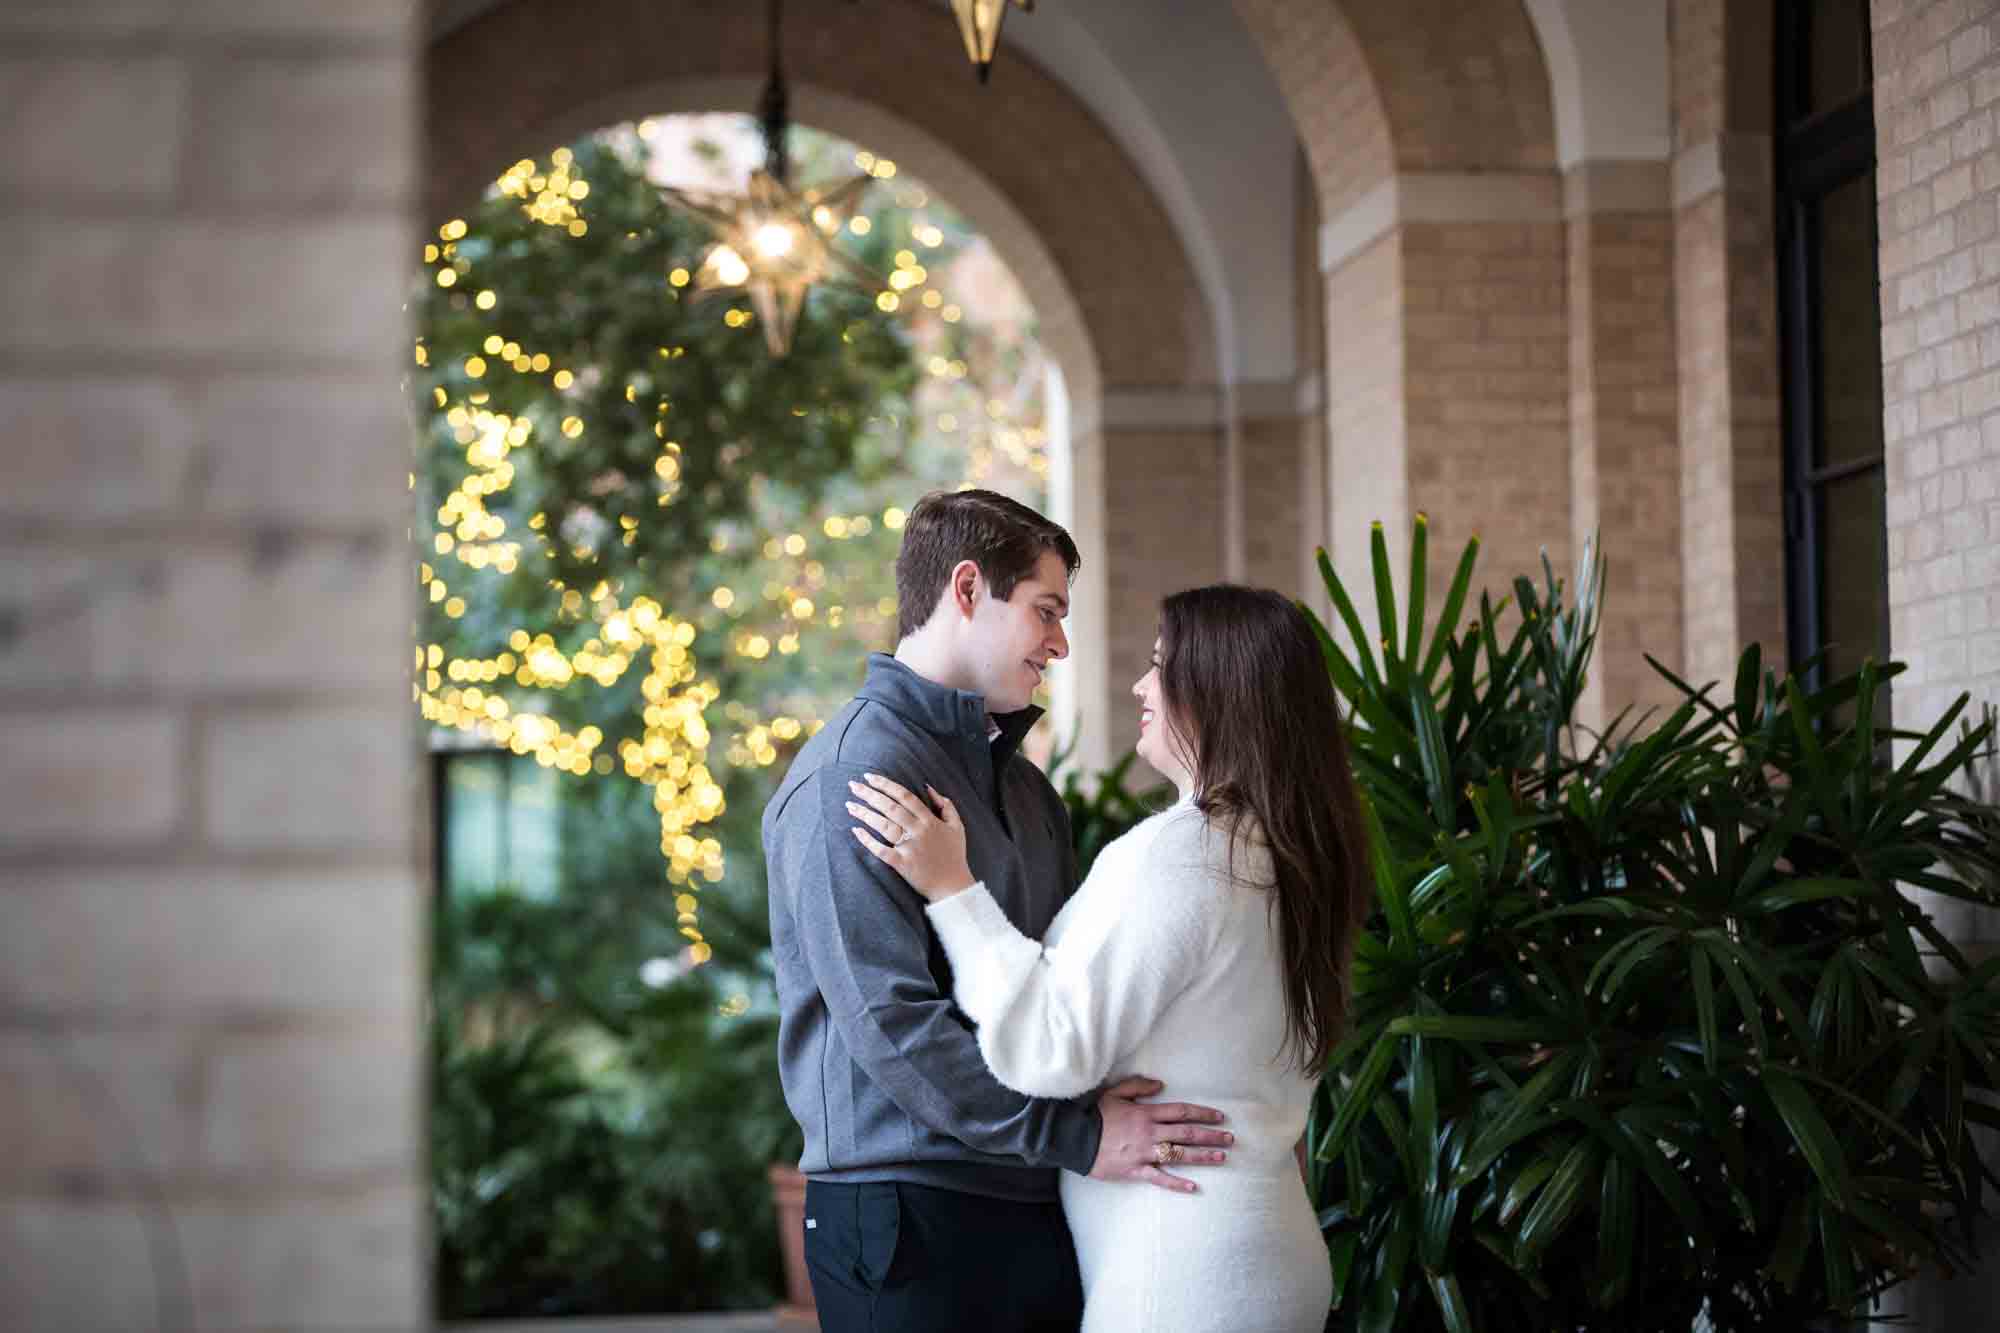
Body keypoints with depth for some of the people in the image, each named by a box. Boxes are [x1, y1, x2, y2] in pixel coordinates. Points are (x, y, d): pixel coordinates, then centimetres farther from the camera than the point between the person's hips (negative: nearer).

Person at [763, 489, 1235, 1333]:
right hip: (910, 1222, -8)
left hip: (1041, 1209, 8)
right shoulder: (854, 772, -11)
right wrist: (1078, 1135, -18)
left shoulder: (1026, 786, 18)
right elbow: (889, 1021, -19)